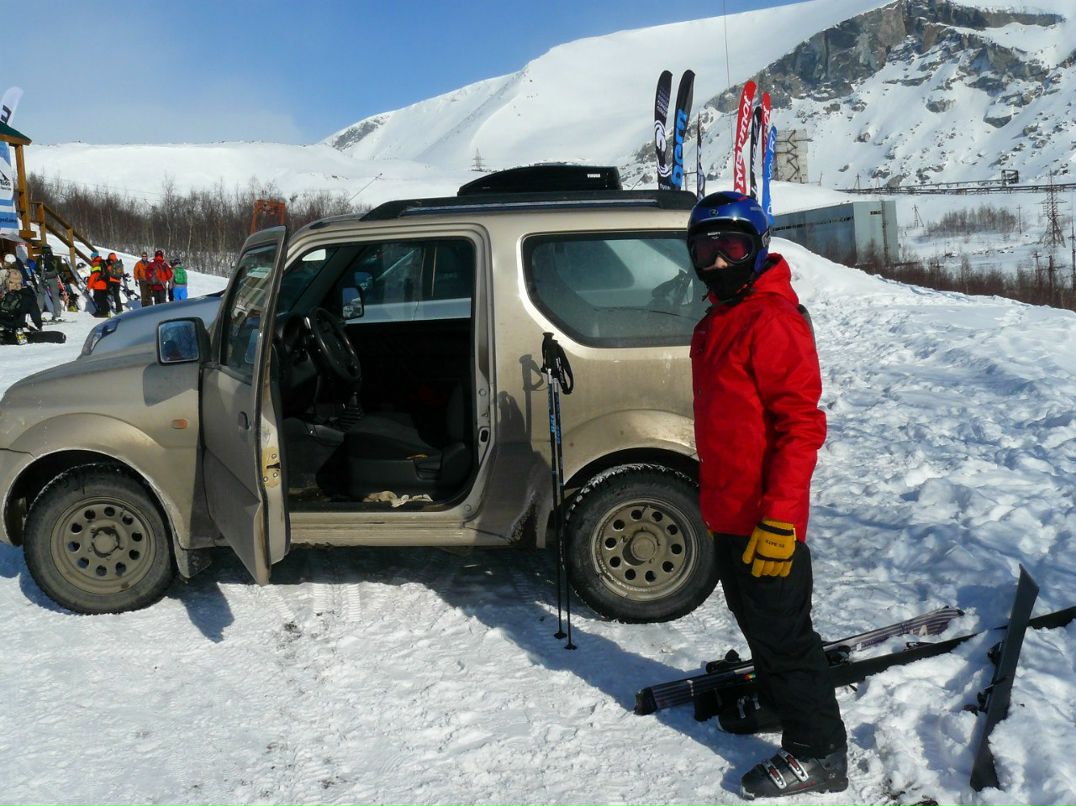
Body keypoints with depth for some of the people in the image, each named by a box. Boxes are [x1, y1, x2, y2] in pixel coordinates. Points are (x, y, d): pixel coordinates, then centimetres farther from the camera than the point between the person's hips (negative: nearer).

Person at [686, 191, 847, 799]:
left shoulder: (773, 322, -18)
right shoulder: (718, 324, 12)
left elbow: (801, 426, -23)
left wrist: (778, 520, -26)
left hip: (764, 522, -9)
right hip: (730, 514, 10)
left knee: (782, 631, 2)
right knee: (754, 619, 23)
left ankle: (817, 753, 17)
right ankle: (778, 705, 43)